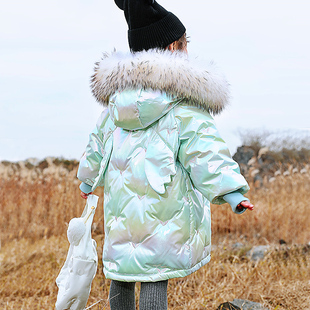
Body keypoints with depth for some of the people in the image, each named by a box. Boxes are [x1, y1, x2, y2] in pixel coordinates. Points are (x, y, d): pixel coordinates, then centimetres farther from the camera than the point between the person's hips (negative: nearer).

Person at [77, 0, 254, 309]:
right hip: (166, 204, -6)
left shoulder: (117, 94, 13)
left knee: (122, 273, 15)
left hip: (122, 201, 6)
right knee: (155, 276, -7)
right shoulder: (185, 104, -6)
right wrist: (231, 191, -19)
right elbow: (205, 151, -16)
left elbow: (97, 144, 23)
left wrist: (88, 180, 38)